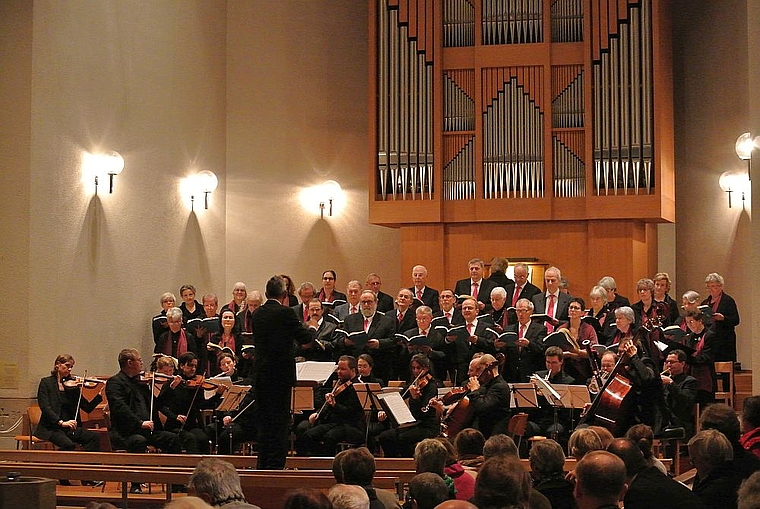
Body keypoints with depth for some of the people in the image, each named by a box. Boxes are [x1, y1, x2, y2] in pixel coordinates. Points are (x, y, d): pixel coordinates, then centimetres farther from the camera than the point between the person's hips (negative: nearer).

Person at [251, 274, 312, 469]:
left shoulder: (258, 314, 7)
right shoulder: (285, 313, -13)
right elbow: (305, 338, -9)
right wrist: (306, 327, 13)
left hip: (260, 376, 6)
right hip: (280, 376, -6)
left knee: (264, 423, 12)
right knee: (279, 423, -1)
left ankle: (263, 466, 17)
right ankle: (276, 465, -2)